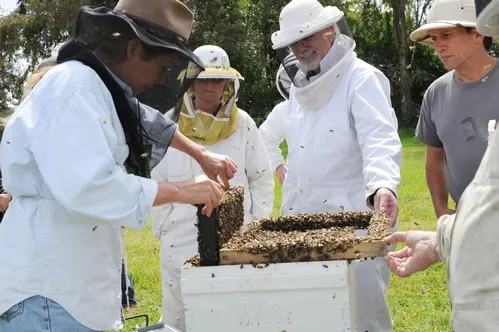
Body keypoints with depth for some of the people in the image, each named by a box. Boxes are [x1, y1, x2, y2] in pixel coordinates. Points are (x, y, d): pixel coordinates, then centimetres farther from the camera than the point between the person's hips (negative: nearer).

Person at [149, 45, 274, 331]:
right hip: (183, 242, 0)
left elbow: (262, 179, 5)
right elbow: (157, 183, 5)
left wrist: (256, 225, 2)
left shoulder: (242, 124, 0)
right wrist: (164, 228, 3)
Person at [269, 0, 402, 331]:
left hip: (354, 217, -7)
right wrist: (288, 212, 18)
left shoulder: (362, 78, -9)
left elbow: (380, 139, -24)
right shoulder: (299, 88, 15)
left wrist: (382, 185, -43)